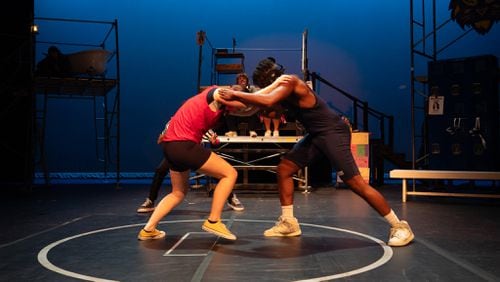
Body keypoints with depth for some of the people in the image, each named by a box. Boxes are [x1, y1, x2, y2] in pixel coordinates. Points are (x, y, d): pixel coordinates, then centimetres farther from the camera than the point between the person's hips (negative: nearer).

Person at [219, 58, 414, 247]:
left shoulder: (289, 82, -19)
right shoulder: (280, 87, 10)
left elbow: (267, 101, -36)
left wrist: (235, 94, -28)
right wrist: (234, 99, -5)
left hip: (333, 132, -9)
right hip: (316, 134, 10)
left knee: (355, 183, -12)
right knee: (283, 169, 5)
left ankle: (400, 226, -1)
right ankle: (288, 223, 14)